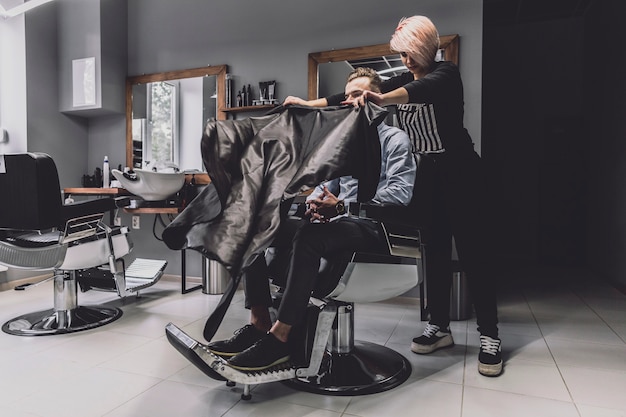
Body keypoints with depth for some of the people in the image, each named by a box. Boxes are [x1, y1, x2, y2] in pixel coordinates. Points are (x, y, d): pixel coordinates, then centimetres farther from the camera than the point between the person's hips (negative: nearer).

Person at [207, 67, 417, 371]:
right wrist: (314, 203, -2)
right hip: (336, 223, 7)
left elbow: (400, 192, -10)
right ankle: (259, 325, -14)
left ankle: (280, 336, -31)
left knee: (308, 236, -38)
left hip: (372, 226, -7)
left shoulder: (394, 138, 5)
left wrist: (341, 206, -19)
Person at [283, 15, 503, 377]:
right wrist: (309, 103, 2)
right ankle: (440, 327, 15)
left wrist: (381, 99, -51)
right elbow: (354, 95, 7)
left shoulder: (446, 73, -8)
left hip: (460, 175, -5)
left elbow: (426, 88, -33)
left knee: (474, 253, -4)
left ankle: (490, 337, 4)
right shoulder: (402, 80, 11)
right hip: (425, 176, 6)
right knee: (436, 252, 6)